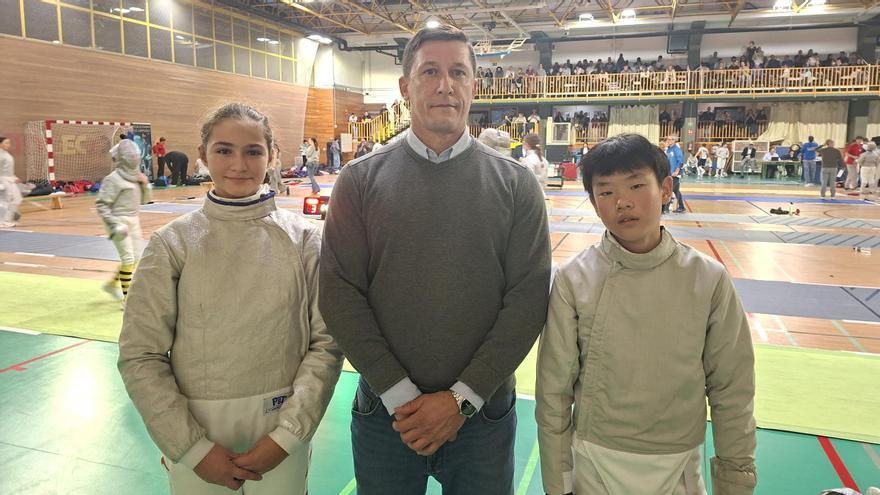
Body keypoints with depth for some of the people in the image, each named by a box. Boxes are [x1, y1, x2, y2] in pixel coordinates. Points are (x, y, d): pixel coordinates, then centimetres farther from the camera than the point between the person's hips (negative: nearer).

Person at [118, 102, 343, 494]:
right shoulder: (173, 243, -6)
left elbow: (327, 342, -6)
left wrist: (288, 434, -11)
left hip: (283, 436, 1)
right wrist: (193, 447, -8)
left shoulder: (302, 239, -5)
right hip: (196, 434, 0)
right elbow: (141, 357, -5)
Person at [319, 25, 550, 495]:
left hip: (484, 414, 0)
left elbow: (528, 297, -6)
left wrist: (464, 397, -11)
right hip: (385, 412, 0)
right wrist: (398, 394, -12)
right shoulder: (361, 179, -3)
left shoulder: (515, 184, -3)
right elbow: (340, 293, -7)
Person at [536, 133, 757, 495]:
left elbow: (731, 390, -2)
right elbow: (554, 388, -7)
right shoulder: (574, 279, -13)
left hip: (678, 465, 1)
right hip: (594, 464, 0)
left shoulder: (709, 279, -11)